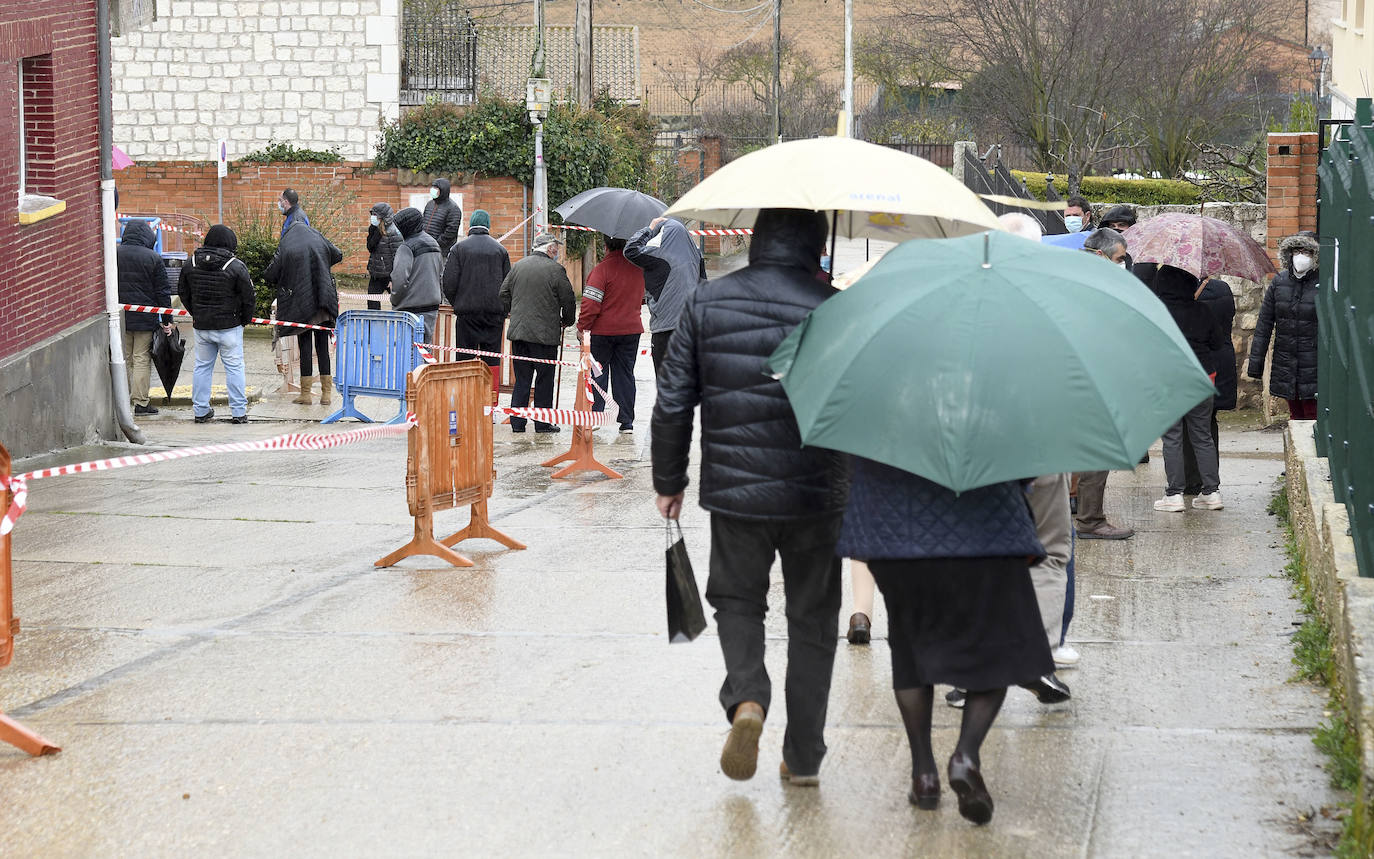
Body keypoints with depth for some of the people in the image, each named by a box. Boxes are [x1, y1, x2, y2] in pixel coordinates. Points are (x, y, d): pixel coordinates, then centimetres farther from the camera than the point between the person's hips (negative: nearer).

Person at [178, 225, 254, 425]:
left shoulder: (191, 264, 2)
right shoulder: (236, 267, -12)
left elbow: (183, 293, 11)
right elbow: (248, 298, -7)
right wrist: (245, 320, 8)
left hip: (201, 326, 4)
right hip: (229, 326, -4)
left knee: (202, 366, 13)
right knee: (234, 367, 3)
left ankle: (200, 410, 16)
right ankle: (239, 412, 2)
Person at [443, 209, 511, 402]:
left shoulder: (459, 248, -1)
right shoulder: (500, 250, 6)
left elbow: (449, 283, -5)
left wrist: (456, 304, 10)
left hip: (467, 311, -2)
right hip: (494, 312, 2)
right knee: (492, 359, 5)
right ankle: (491, 402, 4)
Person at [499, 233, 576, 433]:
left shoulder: (517, 267, 7)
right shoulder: (555, 270, -8)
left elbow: (504, 293, 13)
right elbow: (568, 300, -4)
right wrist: (567, 320, 14)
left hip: (518, 332, 5)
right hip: (545, 333, -5)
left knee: (521, 379, 10)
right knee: (544, 379, 4)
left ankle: (517, 422, 9)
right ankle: (543, 422, 7)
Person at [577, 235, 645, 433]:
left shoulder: (602, 269, -16)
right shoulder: (639, 268, 2)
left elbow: (591, 302, -18)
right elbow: (642, 297, 18)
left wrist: (583, 327, -9)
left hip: (603, 330, -4)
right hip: (631, 328, 5)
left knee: (597, 372, 6)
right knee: (625, 374, 9)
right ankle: (627, 421, 8)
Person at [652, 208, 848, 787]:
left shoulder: (705, 305, -1)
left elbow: (673, 402, 1)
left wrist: (668, 481, 12)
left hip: (734, 492, 1)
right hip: (817, 496, -1)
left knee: (736, 601, 20)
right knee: (811, 620, 13)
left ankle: (746, 698, -7)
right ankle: (803, 757, 16)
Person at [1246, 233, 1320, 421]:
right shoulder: (1279, 282, 4)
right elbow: (1264, 323, 7)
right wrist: (1255, 361, 4)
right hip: (1285, 361, 4)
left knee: (1312, 415, -4)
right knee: (1295, 414, 11)